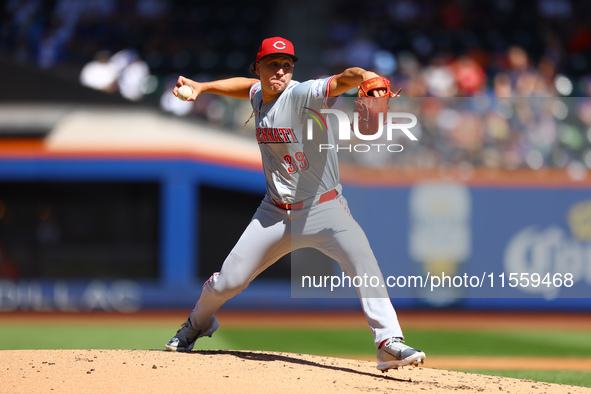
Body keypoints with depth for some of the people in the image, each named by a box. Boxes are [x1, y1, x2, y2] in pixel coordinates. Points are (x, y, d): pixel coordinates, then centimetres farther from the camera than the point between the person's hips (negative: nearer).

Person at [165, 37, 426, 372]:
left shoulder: (303, 95, -18)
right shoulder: (259, 95, 2)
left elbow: (342, 80, -39)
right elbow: (247, 85, 28)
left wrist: (364, 76, -60)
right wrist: (201, 87, 20)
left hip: (324, 207, -5)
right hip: (276, 213, 6)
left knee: (364, 263, -30)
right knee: (227, 281, 8)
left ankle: (389, 343, -28)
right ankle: (199, 323, 39)